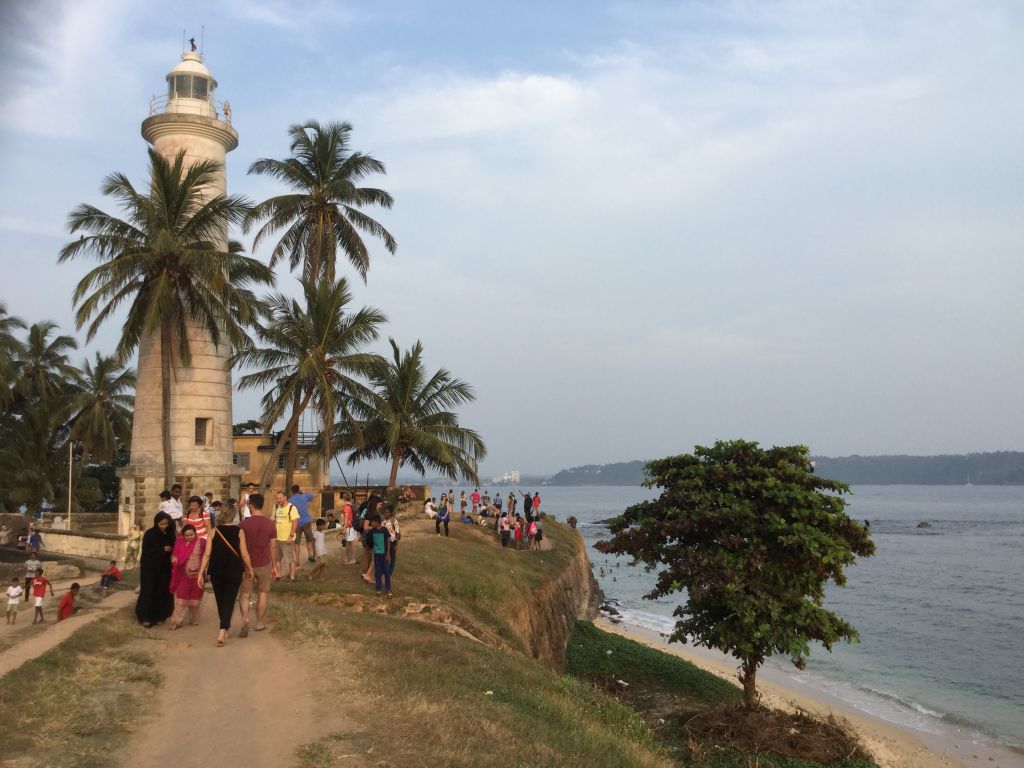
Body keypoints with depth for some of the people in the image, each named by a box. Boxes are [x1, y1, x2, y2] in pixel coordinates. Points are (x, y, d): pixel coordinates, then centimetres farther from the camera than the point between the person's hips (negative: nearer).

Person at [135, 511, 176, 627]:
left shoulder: (169, 533, 3)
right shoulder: (150, 534, -10)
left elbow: (172, 547, 12)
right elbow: (146, 550, -14)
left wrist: (171, 549, -10)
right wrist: (162, 549, -19)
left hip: (163, 567, 5)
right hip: (150, 567, -4)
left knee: (162, 590, 4)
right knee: (148, 591, -4)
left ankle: (158, 615, 16)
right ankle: (145, 616, 2)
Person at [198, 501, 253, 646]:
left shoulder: (214, 531, -3)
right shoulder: (239, 531, -7)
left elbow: (207, 554, -4)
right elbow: (244, 554, -7)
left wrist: (201, 572, 1)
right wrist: (250, 568, 7)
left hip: (216, 572, 2)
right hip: (234, 572, -2)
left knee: (220, 601, 17)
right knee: (229, 601, 2)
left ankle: (226, 629, 33)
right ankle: (222, 632, -13)